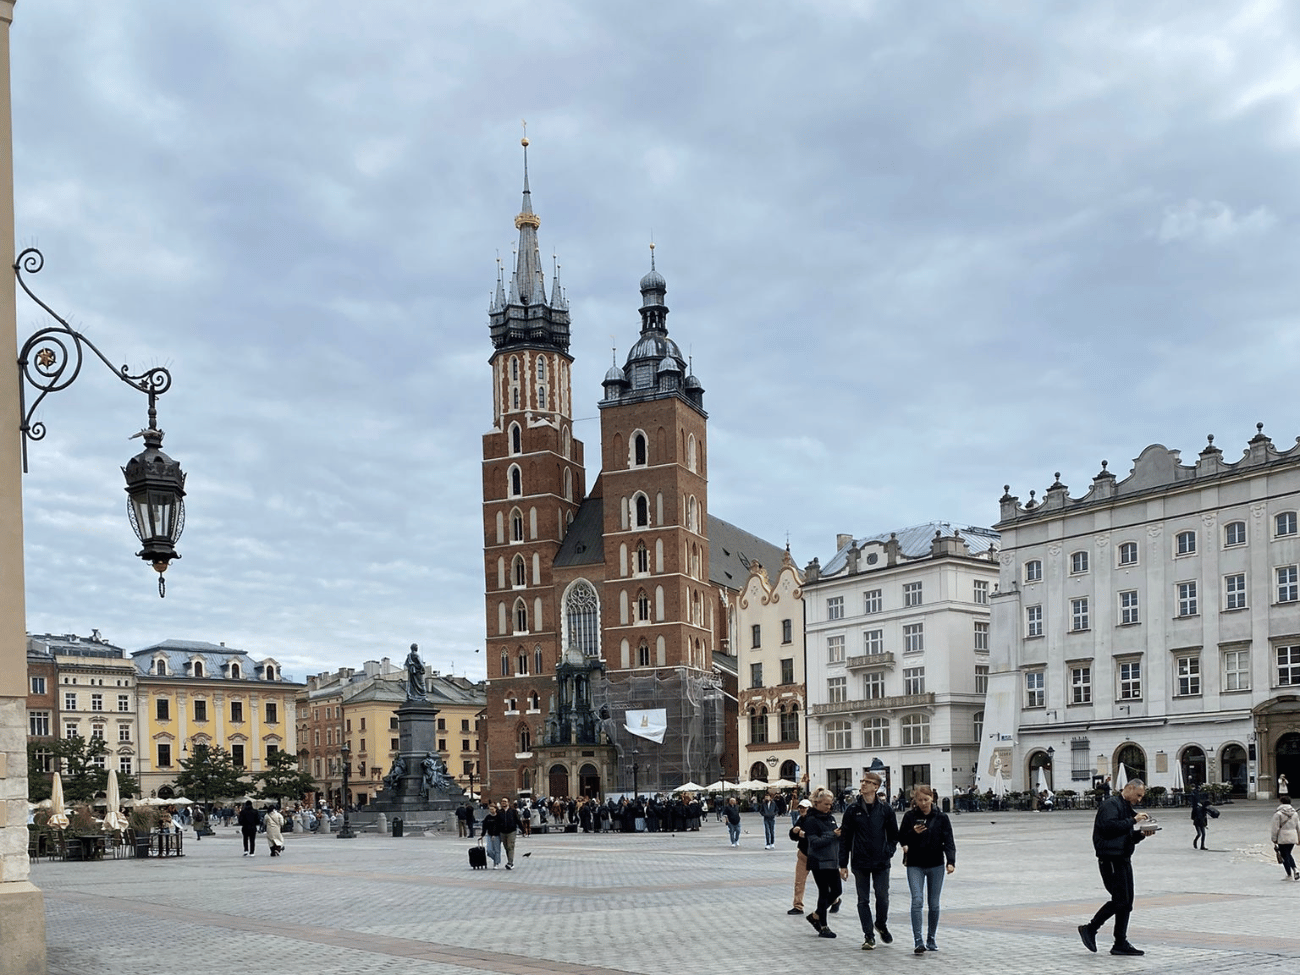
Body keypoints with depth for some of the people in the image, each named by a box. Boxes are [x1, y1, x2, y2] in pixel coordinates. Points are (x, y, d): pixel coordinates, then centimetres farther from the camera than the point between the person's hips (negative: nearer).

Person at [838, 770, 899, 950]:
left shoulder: (885, 809, 0)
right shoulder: (853, 809, -1)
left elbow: (894, 834, 10)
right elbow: (845, 837, 2)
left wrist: (889, 852, -6)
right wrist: (843, 864, -1)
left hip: (881, 863, 0)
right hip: (860, 863, 0)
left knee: (882, 897, 0)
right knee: (863, 900, 3)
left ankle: (881, 924, 28)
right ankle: (869, 936, 11)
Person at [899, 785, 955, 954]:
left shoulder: (941, 817, 0)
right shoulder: (909, 816, 0)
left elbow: (948, 841, -2)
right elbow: (901, 840, 2)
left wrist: (950, 861, -15)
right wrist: (913, 832, -17)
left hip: (936, 865, 1)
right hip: (915, 865, -1)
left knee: (934, 904, 7)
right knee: (917, 900, -15)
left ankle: (931, 940, 21)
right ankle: (918, 941, -17)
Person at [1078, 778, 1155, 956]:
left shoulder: (1127, 808, 21)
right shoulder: (1111, 804, -9)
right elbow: (1109, 825, -26)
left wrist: (1141, 834, 4)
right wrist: (1133, 820, -21)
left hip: (1123, 859, 10)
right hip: (1110, 859, -10)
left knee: (1126, 902, 6)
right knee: (1120, 900, -12)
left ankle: (1121, 943, 9)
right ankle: (1089, 929, 0)